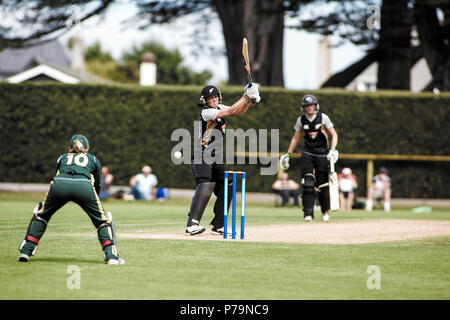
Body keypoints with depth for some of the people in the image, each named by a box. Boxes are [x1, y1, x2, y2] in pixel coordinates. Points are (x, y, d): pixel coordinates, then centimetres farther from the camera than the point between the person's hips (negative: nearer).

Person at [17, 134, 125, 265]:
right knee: (102, 220, 15)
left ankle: (26, 251, 16)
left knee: (41, 214, 24)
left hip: (59, 185, 1)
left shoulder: (62, 158, 35)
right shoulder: (93, 159, 32)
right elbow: (97, 186, 34)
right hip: (85, 186, -1)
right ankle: (111, 256, 1)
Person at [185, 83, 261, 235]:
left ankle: (218, 226, 16)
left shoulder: (219, 108, 11)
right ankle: (192, 225, -37)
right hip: (201, 157, -9)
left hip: (216, 159, 9)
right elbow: (231, 111, -21)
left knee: (226, 188, 9)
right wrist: (247, 95, -17)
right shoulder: (206, 112, -15)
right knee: (205, 186, -27)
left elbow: (239, 110, 16)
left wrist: (251, 99, -3)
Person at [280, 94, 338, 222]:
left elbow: (334, 134, -1)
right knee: (307, 183, -12)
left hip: (322, 153, -2)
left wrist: (333, 149, -17)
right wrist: (288, 154, 12)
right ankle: (308, 213, -13)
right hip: (307, 153, 2)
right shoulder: (301, 120, 3)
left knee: (322, 185, -1)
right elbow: (296, 138, 15)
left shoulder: (323, 118, -5)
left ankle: (325, 210, 22)